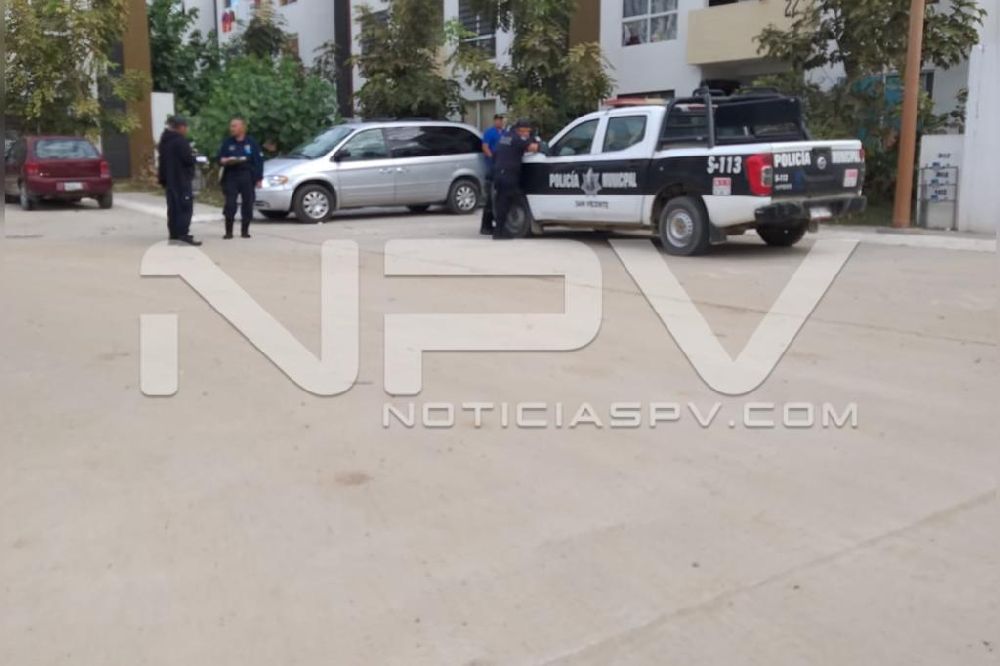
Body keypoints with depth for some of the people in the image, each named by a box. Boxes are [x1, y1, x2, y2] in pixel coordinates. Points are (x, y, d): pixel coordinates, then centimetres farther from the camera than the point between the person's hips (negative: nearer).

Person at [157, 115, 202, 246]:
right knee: (185, 206, -11)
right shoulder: (180, 140, -15)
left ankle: (174, 232, 17)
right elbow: (188, 159, -21)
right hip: (181, 178, -9)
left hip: (170, 179, 10)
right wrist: (193, 156, 2)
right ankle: (183, 234, -18)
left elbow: (162, 161, 19)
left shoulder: (165, 140, 14)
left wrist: (162, 179, 24)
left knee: (173, 206, 13)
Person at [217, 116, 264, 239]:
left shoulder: (251, 142, 5)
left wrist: (258, 178, -3)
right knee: (230, 204, -7)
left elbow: (258, 161, 3)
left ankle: (245, 230, 12)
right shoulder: (227, 143, 10)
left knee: (247, 203, 2)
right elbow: (220, 158, 12)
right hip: (231, 175, 1)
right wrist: (224, 161, -13)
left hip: (247, 176, -1)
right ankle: (229, 231, -3)